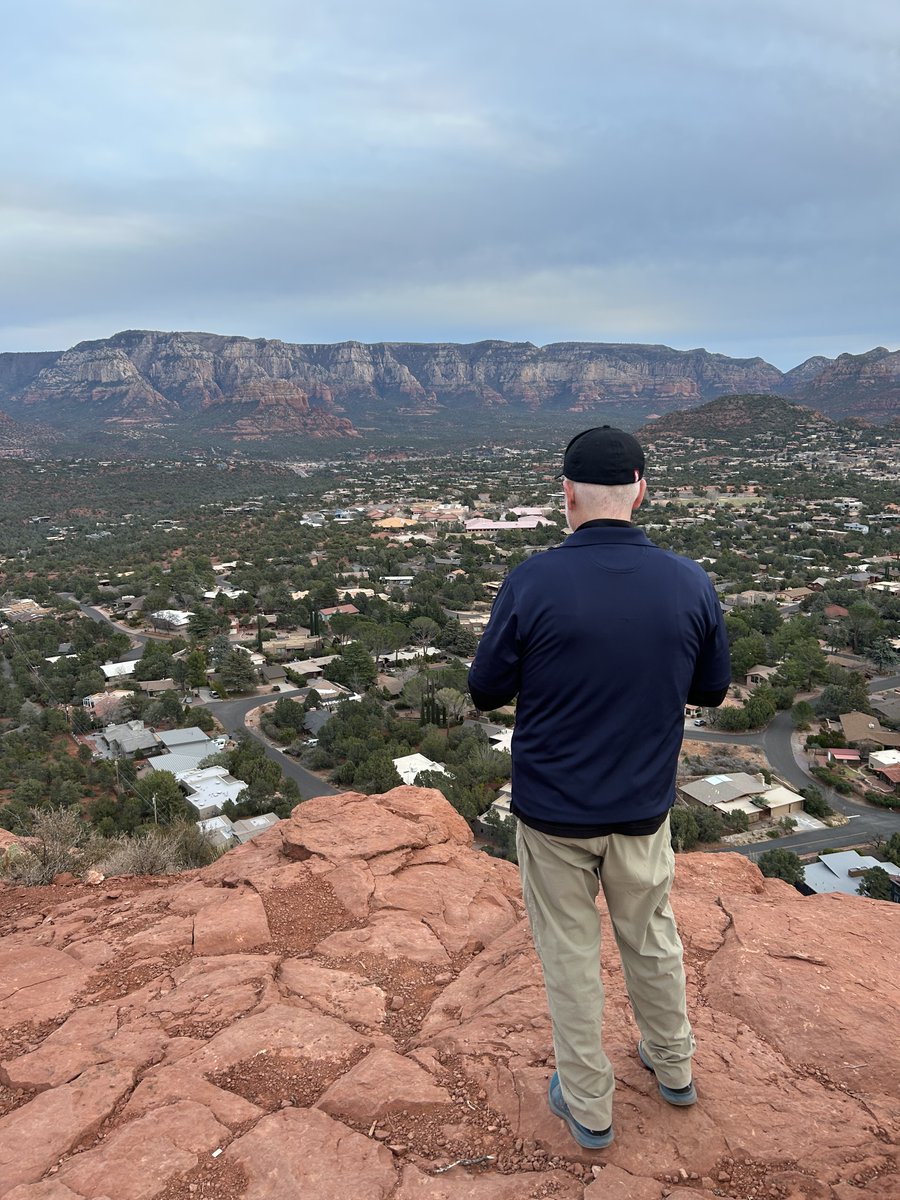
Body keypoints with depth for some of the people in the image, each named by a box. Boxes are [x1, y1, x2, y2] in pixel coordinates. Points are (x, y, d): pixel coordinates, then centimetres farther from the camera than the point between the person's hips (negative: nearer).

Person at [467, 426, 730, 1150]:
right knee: (653, 938, 25)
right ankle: (673, 1066, 47)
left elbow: (486, 692, -10)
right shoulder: (691, 584, -12)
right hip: (644, 807, 3)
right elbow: (712, 690, 2)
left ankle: (589, 1107, 34)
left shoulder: (533, 583, -21)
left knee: (570, 953, 16)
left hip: (553, 811, -2)